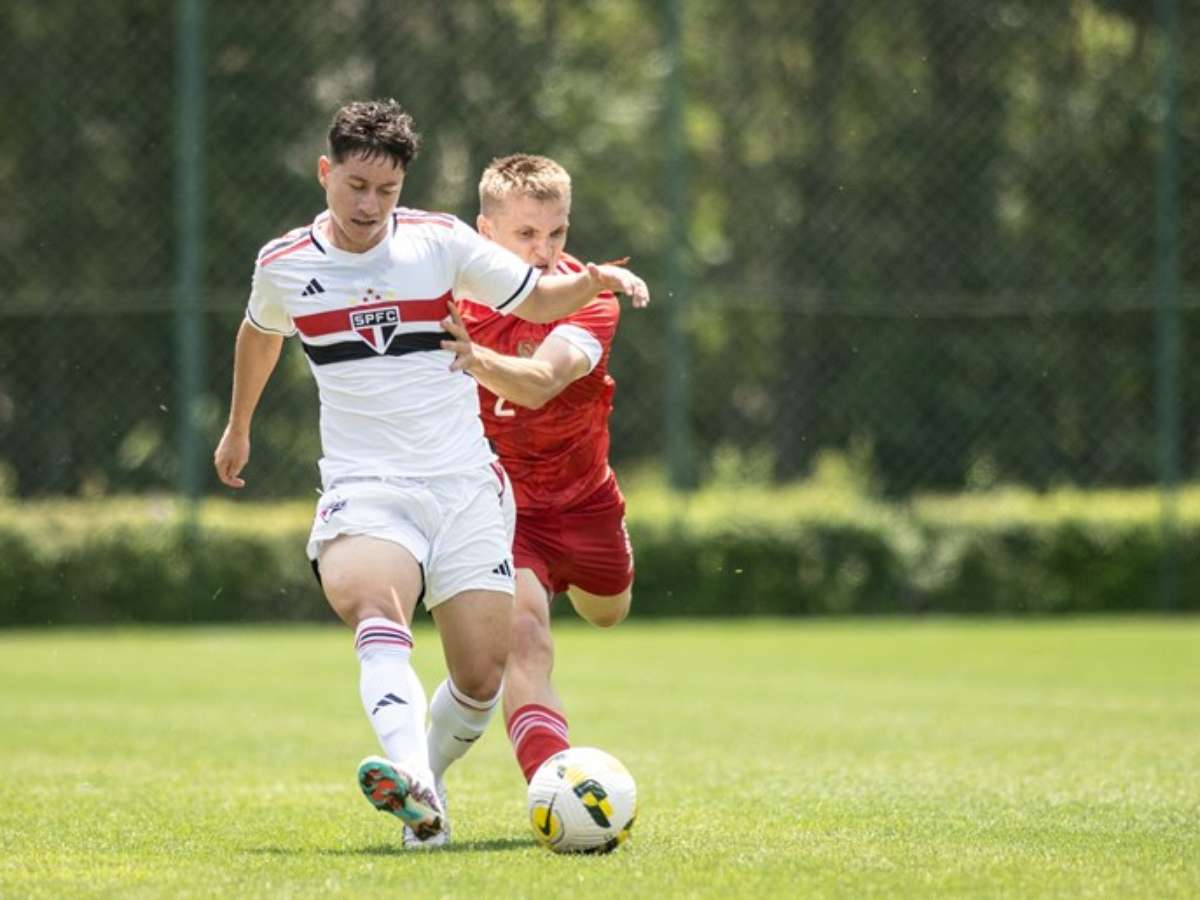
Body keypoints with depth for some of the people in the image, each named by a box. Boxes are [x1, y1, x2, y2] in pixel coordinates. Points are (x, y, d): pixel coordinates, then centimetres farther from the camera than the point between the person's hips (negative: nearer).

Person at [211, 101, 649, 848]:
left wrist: (595, 281, -11)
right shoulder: (283, 266, 4)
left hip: (465, 482, 1)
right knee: (372, 605, -34)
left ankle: (427, 777, 24)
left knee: (481, 680, -6)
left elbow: (537, 299, 11)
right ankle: (414, 791, -53)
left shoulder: (440, 242, 1)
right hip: (364, 484, -1)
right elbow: (260, 332, 27)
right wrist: (238, 429, 39)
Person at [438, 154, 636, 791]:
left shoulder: (587, 298, -23)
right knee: (523, 638, -27)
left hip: (582, 496, 2)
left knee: (606, 614, 28)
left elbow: (540, 381, -45)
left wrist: (477, 360, -63)